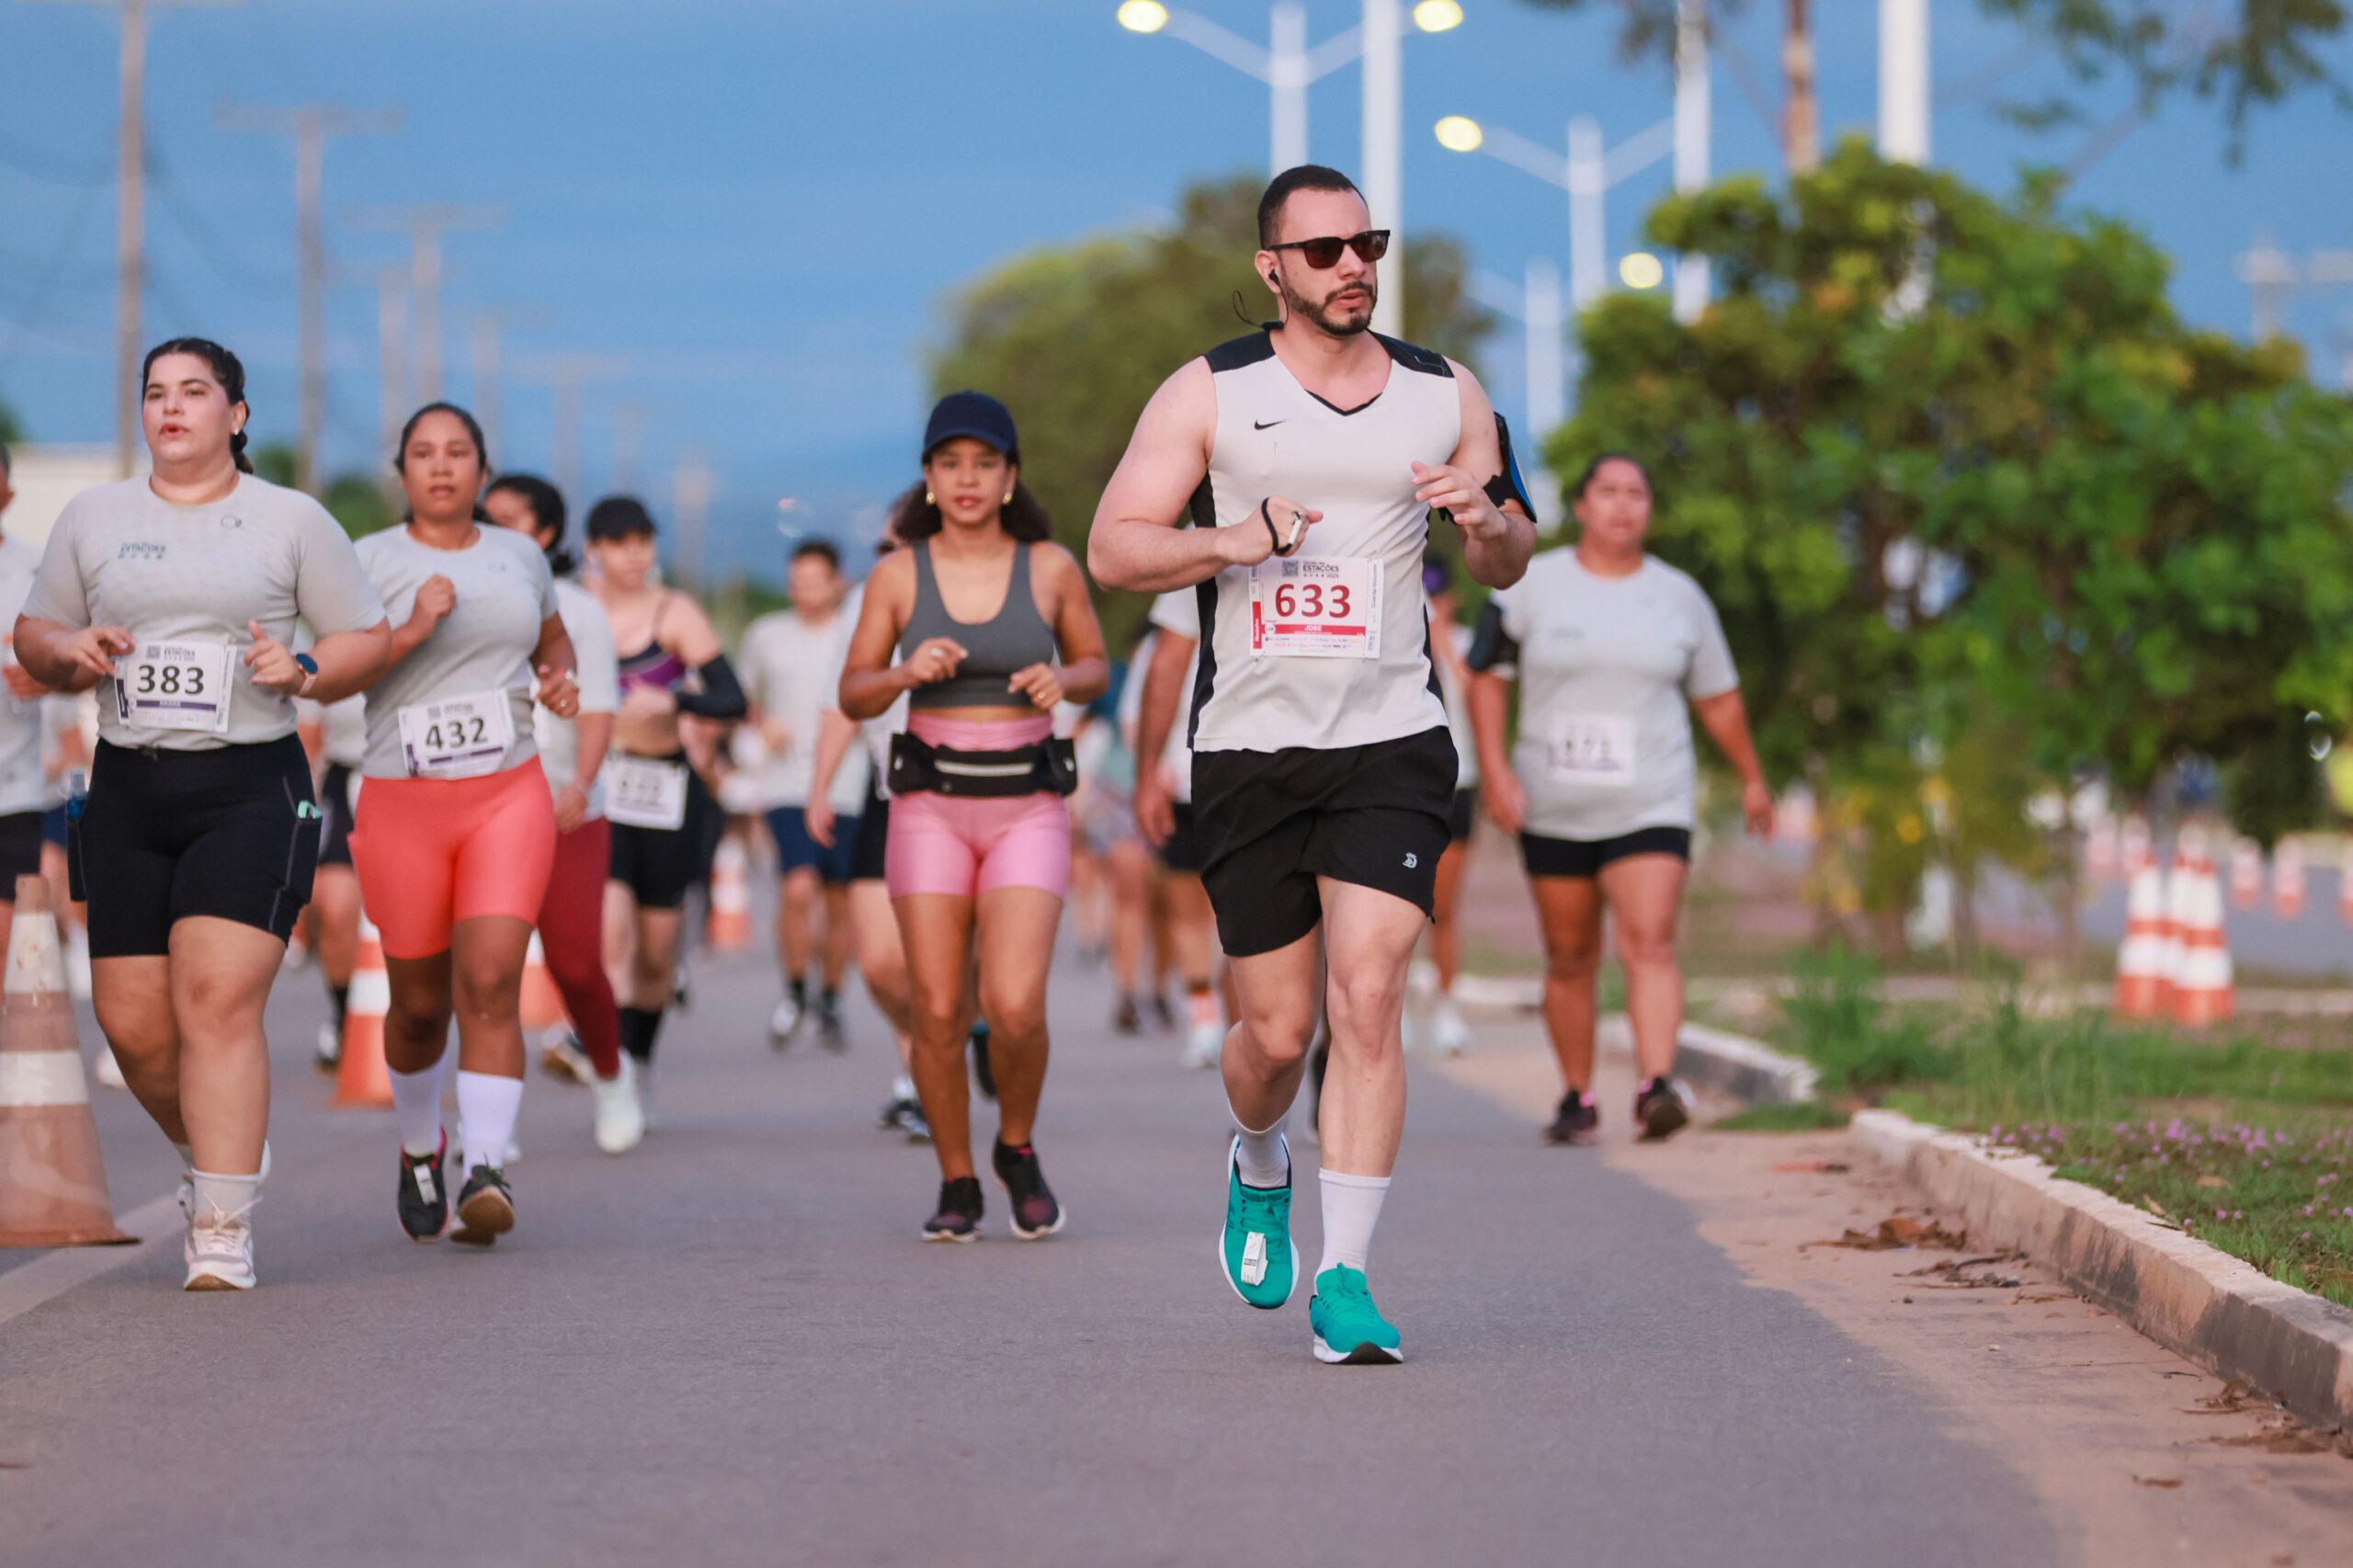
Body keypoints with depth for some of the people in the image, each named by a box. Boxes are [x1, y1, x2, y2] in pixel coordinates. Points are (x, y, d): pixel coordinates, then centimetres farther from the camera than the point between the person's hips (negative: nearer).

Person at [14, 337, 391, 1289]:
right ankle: (221, 1150, 30)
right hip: (127, 790, 4)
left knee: (218, 1001, -17)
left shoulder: (292, 522, 4)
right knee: (132, 1022, 1)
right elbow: (33, 637, 18)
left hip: (251, 789, -4)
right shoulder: (93, 518, 12)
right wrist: (70, 654, -5)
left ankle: (224, 1234, -17)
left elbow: (368, 641, 8)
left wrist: (302, 670, -12)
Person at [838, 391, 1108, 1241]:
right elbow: (853, 695, 5)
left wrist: (1061, 680, -9)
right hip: (930, 808, 1)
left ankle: (1017, 1149, 14)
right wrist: (908, 671, -15)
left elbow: (1095, 667, 14)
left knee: (1015, 1009, -15)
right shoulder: (898, 576, 0)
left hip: (1027, 810, -1)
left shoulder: (1050, 567, 0)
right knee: (938, 1014, -2)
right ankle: (957, 1186, 17)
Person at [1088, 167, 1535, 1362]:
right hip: (1249, 749, 0)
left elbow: (1508, 569, 19)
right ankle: (1259, 1169, 38)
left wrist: (1489, 522, -5)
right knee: (1275, 1028, 4)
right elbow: (1112, 549, -1)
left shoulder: (1446, 397, 9)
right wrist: (1231, 540, -18)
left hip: (1392, 744, 1)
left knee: (1366, 1002, -14)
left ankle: (1345, 1277, -11)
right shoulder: (1208, 395, 2)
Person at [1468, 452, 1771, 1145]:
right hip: (1553, 809, 1)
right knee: (1570, 958, 7)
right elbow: (1487, 679, 3)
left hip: (1650, 808, -1)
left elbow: (1717, 697, 17)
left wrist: (1752, 779, 24)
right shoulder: (1532, 586, 2)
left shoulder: (1680, 598, 6)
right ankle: (1577, 1100, 18)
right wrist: (1496, 769, -9)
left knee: (1650, 943, -18)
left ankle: (1656, 1088, -29)